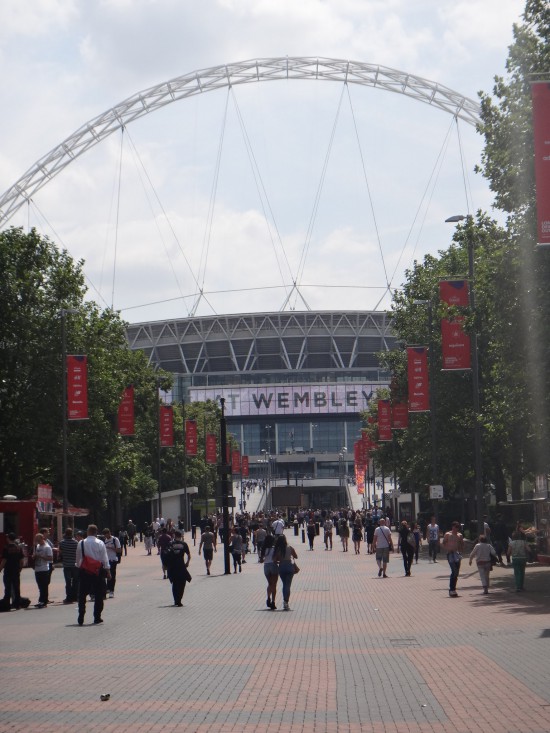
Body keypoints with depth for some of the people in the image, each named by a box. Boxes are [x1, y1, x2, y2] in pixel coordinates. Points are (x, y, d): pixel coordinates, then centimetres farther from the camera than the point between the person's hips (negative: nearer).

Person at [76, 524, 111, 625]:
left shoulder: (81, 543, -3)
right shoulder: (100, 543, -6)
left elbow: (78, 559, 3)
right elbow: (105, 558, -5)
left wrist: (79, 567, 18)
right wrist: (108, 571, 1)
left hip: (84, 571, 1)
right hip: (98, 571, -1)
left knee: (82, 596, 6)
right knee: (98, 596, 10)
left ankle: (81, 619, 0)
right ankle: (97, 617, 11)